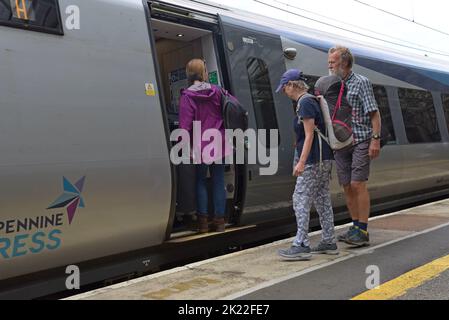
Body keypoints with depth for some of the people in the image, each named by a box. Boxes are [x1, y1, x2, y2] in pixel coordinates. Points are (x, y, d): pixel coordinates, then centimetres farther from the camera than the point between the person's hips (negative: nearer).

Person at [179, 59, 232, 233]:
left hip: (200, 146, -2)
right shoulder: (216, 91, 0)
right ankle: (219, 220, 13)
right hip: (219, 145, 3)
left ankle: (203, 221, 10)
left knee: (200, 181, 10)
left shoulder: (186, 96, -9)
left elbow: (185, 125, -12)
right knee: (218, 181, 9)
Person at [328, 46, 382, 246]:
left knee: (358, 185, -10)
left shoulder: (361, 83, -4)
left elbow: (374, 113, -8)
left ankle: (363, 232, -6)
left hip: (360, 141, -6)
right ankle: (356, 227, 17)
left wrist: (375, 139, -17)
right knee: (347, 187, 7)